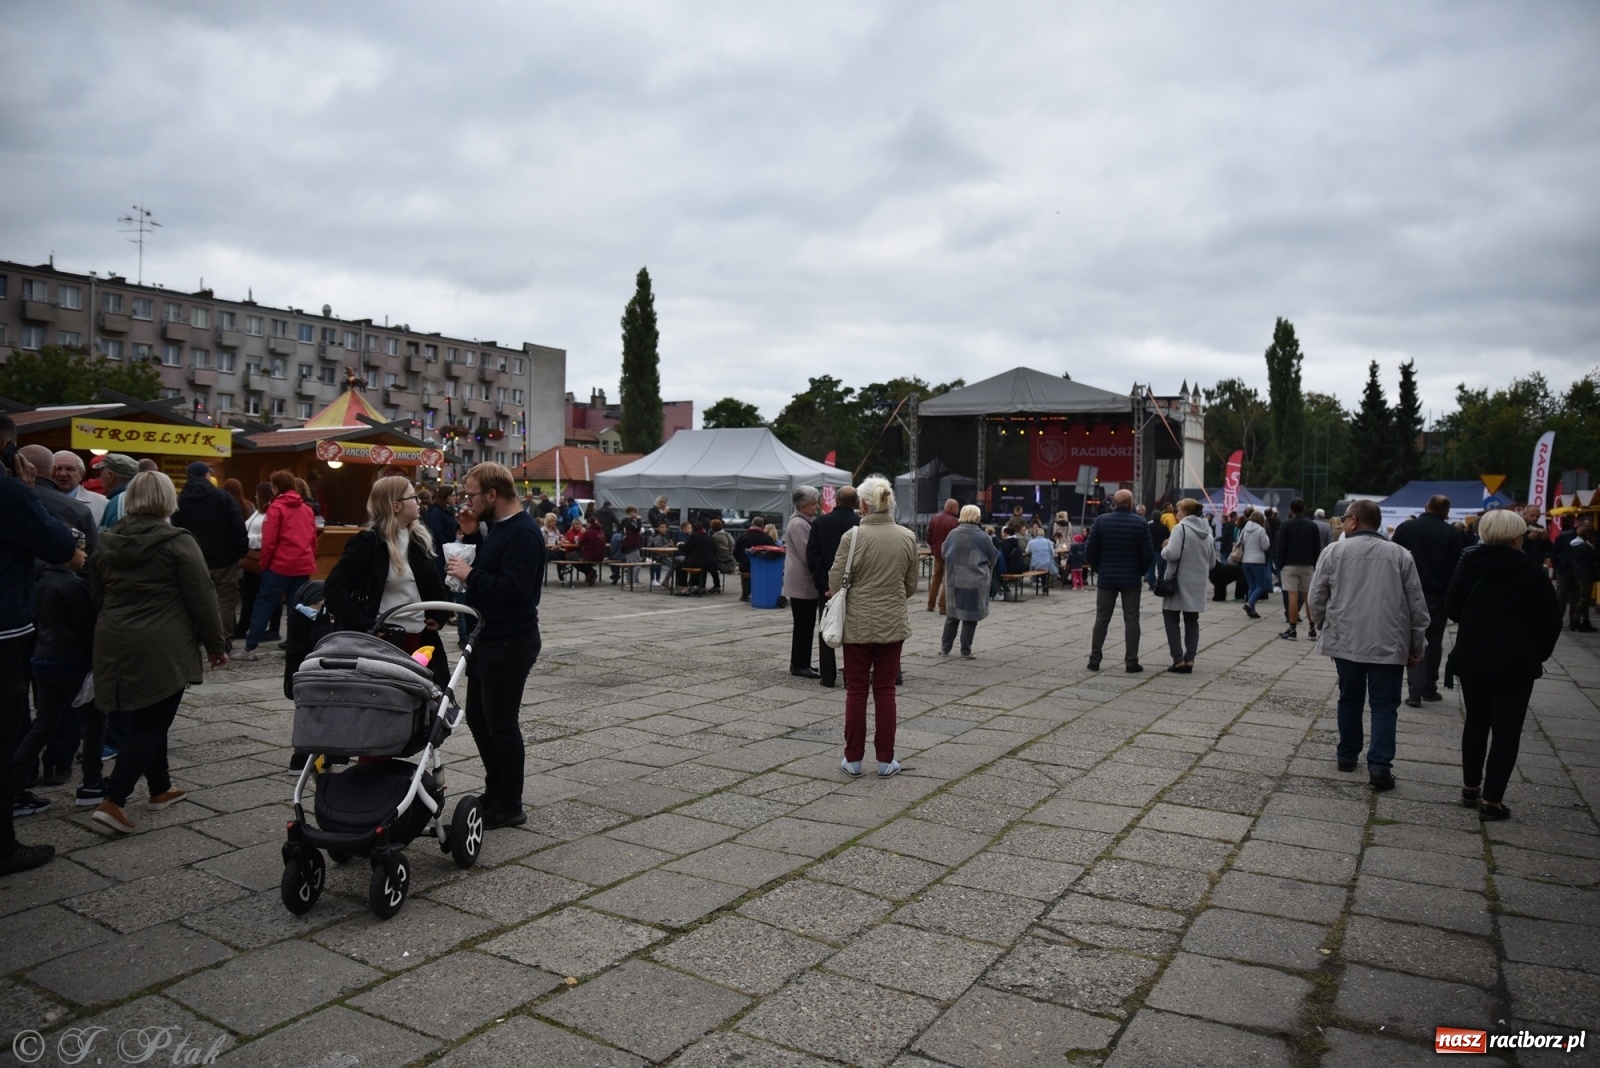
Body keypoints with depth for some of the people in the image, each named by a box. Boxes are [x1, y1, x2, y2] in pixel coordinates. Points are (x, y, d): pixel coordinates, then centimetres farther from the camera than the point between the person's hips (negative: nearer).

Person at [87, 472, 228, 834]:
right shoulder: (179, 542, -11)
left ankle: (160, 788, 29)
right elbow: (202, 599, -10)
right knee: (152, 722, 0)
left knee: (145, 718, 18)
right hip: (162, 648, -7)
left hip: (116, 644, 7)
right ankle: (113, 801, -7)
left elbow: (96, 596, 18)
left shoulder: (108, 542, 9)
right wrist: (216, 645, -1)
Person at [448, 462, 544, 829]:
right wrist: (471, 537, 3)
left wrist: (470, 574, -20)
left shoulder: (522, 534, -20)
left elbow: (513, 589, -30)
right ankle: (495, 792, 32)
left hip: (510, 643, -10)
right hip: (488, 636, 10)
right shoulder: (495, 527, 12)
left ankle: (509, 806, 12)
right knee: (478, 717, 18)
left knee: (500, 723, -1)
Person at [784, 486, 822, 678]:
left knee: (805, 626, 13)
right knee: (804, 626, -5)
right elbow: (807, 555, -19)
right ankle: (799, 665, 1)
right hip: (802, 583, -10)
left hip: (804, 583, 10)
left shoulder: (803, 523, 17)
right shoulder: (799, 525, -16)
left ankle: (800, 664, 19)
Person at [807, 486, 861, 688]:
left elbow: (811, 554, -6)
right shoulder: (860, 523, -11)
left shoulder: (820, 522, -4)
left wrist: (819, 577, 1)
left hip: (826, 583, 2)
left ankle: (828, 677, 11)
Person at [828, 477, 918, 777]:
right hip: (893, 623, 2)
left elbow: (836, 582, -8)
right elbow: (912, 585, 6)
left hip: (858, 623, -2)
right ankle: (885, 760, 14)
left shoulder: (853, 536, -13)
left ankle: (853, 758, 14)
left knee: (856, 691, 8)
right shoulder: (908, 537, -2)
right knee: (885, 691, 10)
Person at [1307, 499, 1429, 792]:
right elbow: (1417, 605, 2)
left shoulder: (1334, 551, -1)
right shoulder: (1400, 554, 1)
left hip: (1345, 641, 1)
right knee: (1384, 704, 4)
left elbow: (1316, 600, 2)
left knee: (1350, 698, 16)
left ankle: (1347, 755, 25)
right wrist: (1418, 645, 10)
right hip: (1389, 643, -1)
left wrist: (1325, 626, 20)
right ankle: (1379, 765, -5)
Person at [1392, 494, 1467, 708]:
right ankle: (1429, 689, 20)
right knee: (1434, 642, 14)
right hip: (1437, 595, 0)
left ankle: (1415, 691, -7)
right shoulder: (1454, 534, -4)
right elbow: (1457, 568, -6)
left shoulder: (1405, 527, -2)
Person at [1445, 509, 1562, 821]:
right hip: (1516, 663, -3)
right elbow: (1551, 619, -7)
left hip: (1472, 658, 3)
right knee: (1506, 729, 3)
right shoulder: (1530, 572, -11)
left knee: (1476, 721, 17)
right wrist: (1539, 653, 6)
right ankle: (1491, 800, 1)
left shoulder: (1469, 566, -3)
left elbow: (1451, 608, 3)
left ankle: (1470, 787, 25)